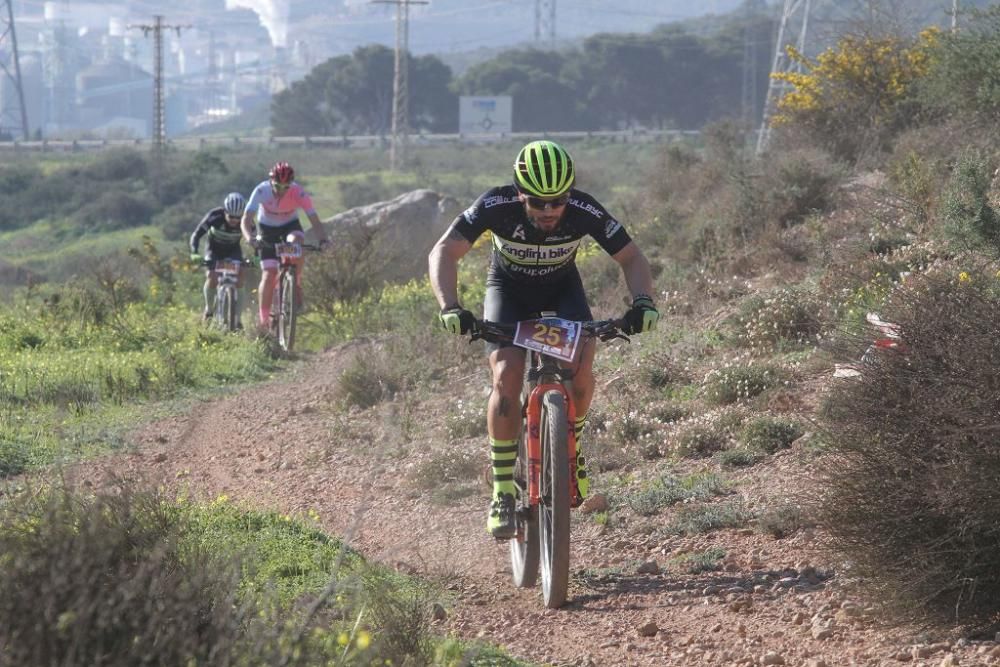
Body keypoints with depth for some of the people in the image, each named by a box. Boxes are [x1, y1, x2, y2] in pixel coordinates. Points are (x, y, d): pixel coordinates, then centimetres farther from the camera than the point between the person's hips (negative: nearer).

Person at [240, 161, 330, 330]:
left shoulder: (299, 193, -27)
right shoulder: (261, 191, -28)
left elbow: (315, 220, -28)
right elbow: (246, 219, -32)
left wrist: (323, 239, -47)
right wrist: (249, 238, -52)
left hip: (290, 225, 0)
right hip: (268, 229, 0)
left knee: (296, 241, -36)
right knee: (269, 275, -12)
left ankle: (296, 285, -17)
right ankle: (264, 320, -1)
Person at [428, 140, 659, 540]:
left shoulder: (584, 211, -29)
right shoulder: (496, 206, -32)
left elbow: (631, 258, -19)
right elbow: (444, 252, -33)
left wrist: (643, 302, -38)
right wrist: (450, 308, -48)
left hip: (562, 290, 1)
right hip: (508, 290, -1)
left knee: (580, 365, -26)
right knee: (507, 376, -24)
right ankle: (503, 494, -15)